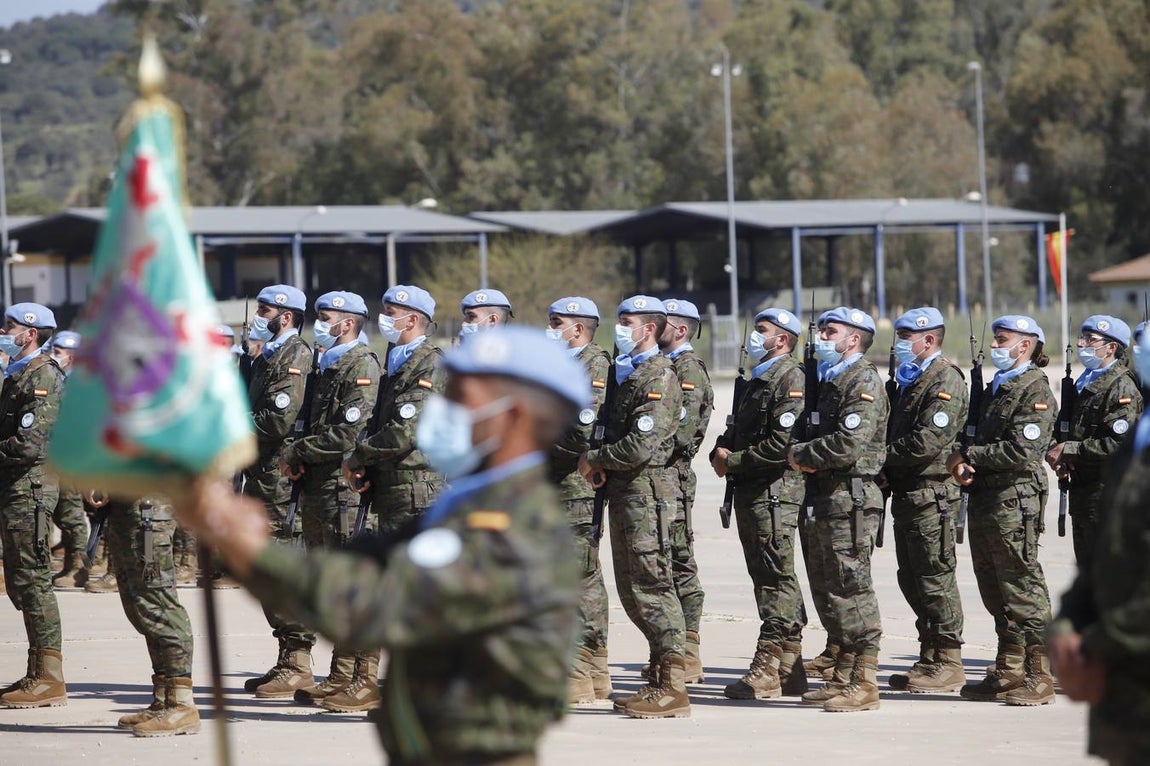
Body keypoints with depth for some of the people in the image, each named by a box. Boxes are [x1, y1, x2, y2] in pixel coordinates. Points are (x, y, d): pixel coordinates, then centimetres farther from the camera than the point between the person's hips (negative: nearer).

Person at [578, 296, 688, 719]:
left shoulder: (658, 376, -13)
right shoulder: (627, 371, 17)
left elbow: (642, 445, -21)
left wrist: (594, 459, -9)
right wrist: (600, 466, 5)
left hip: (647, 489, -10)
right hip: (624, 492, 10)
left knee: (652, 586, -10)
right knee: (631, 589, 11)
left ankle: (672, 688, -9)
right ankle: (660, 680, 16)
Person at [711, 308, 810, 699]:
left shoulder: (790, 379, -11)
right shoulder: (758, 380, 21)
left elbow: (783, 443, -21)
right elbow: (735, 432, 26)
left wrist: (734, 461, -13)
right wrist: (721, 453, 3)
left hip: (775, 492, -10)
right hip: (749, 492, 10)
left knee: (776, 579, -9)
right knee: (766, 578, 11)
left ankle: (769, 670, -10)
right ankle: (789, 667, 15)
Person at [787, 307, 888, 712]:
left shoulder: (864, 382, -12)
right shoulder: (832, 379, 19)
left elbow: (849, 444, -22)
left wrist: (802, 454, -9)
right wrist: (806, 457, 1)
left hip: (852, 499, -10)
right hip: (830, 496, 10)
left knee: (851, 589, -9)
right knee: (829, 588, 13)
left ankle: (863, 684, -6)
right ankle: (844, 678, 21)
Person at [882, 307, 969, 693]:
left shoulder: (945, 381, -12)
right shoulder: (909, 380, 18)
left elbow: (928, 441, -21)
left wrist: (885, 457, -11)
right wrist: (888, 470, 3)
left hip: (931, 496, -10)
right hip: (905, 494, 10)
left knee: (935, 578, -6)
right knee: (912, 579, 12)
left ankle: (948, 664, -1)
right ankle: (930, 657, 19)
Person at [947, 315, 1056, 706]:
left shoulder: (1034, 391, -9)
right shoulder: (996, 388, 18)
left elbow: (1023, 452, -19)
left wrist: (968, 455, -11)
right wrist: (964, 466, 0)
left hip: (1014, 500, -9)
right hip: (983, 497, 9)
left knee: (1023, 591, -6)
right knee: (996, 593, 12)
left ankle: (1038, 678, -3)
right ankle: (1008, 673, 18)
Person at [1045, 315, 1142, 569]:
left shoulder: (1122, 387, -13)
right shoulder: (1084, 382, 16)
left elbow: (1119, 443, -22)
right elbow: (1060, 428, 21)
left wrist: (1069, 449, -16)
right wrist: (1055, 450, -2)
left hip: (1107, 492, -9)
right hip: (1081, 489, 9)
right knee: (1087, 567, 14)